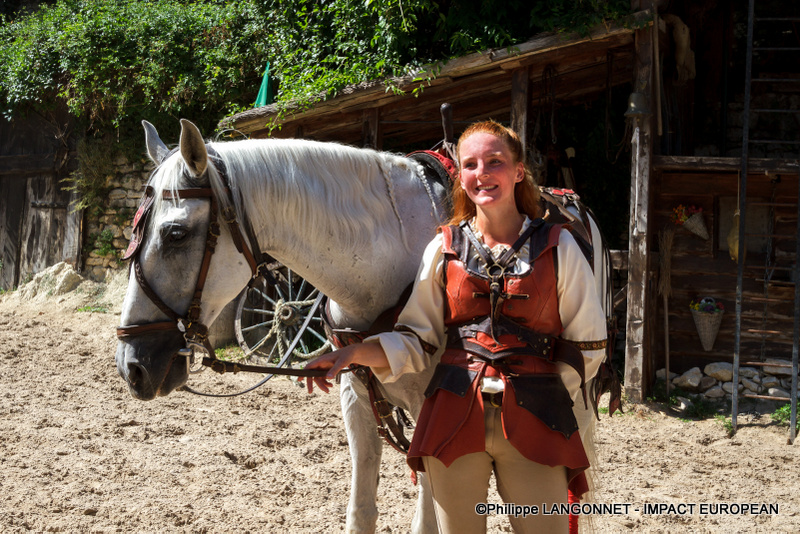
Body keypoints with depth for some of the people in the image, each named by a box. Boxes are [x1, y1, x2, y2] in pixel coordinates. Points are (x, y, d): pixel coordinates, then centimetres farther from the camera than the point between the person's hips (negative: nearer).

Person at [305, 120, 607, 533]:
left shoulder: (558, 248, 2)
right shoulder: (444, 248, 6)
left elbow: (585, 347, 6)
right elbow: (416, 340, 7)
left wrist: (543, 402, 1)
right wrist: (355, 354, -8)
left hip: (533, 424, -1)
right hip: (454, 418, 1)